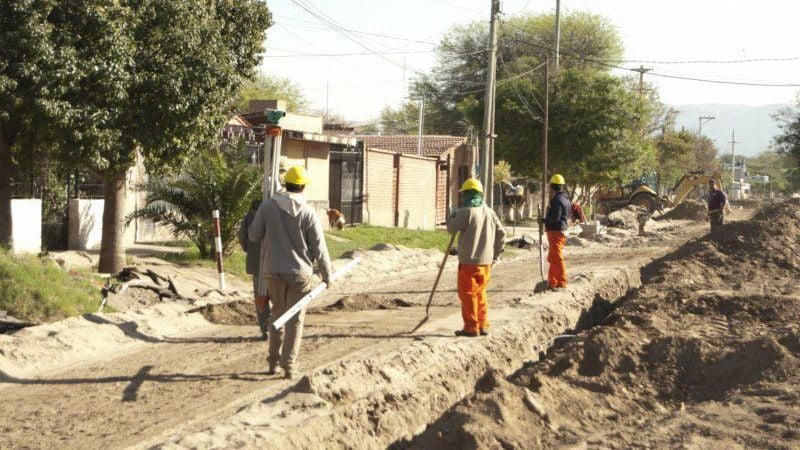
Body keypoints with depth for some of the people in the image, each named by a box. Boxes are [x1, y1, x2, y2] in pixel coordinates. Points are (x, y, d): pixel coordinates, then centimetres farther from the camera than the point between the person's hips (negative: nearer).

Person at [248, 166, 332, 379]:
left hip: (273, 271, 2)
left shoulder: (268, 206, -7)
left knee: (278, 314, 20)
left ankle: (273, 362, 23)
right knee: (294, 321, 7)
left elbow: (254, 235, 1)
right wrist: (327, 275, 5)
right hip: (299, 273, -2)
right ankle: (289, 366, 4)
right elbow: (319, 249, -7)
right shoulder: (309, 213, -11)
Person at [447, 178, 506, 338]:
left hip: (469, 261, -6)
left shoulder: (465, 212, -12)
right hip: (486, 261, 6)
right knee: (480, 293, 16)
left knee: (467, 294, 1)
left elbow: (451, 229, -7)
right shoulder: (489, 212, 8)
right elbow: (501, 233, 9)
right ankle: (483, 325, 18)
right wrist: (495, 254, 16)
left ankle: (471, 327, 1)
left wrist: (453, 216, 13)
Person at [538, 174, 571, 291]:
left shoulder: (557, 200, -17)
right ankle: (552, 282, 24)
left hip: (556, 232, -10)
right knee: (552, 258, 17)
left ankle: (561, 283, -6)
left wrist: (543, 220, -9)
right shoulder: (565, 199, 14)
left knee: (557, 259, -7)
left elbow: (555, 218, -24)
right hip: (561, 231, 10)